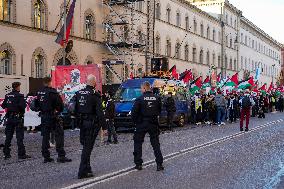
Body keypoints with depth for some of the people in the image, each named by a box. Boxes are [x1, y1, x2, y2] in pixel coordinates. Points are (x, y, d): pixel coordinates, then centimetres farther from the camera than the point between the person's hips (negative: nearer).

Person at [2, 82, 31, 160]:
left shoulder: (7, 96, 7)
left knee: (8, 136, 11)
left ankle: (6, 154, 14)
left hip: (9, 117, 6)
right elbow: (22, 106, -22)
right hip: (18, 118, -6)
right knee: (19, 136, -2)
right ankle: (21, 154, -2)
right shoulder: (19, 96, -12)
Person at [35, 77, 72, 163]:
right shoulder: (52, 92, -15)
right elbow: (60, 104, -13)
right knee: (59, 134, -1)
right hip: (52, 117, -7)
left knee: (45, 136, 11)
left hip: (43, 117, 7)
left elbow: (37, 105, 16)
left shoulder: (39, 93, 7)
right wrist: (58, 110, 5)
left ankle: (46, 157, 13)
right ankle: (61, 156, -6)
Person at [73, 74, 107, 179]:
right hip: (92, 123, -6)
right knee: (88, 147, -2)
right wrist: (104, 127, -12)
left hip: (82, 123, 6)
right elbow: (100, 112, -16)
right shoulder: (95, 95, -14)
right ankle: (82, 172, -2)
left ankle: (87, 168, 27)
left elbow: (75, 110, 10)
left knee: (85, 146, 19)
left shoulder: (78, 94, 5)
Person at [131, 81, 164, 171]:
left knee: (138, 143, 11)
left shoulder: (140, 99, -11)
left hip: (141, 124, -3)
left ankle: (138, 164, 10)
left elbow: (134, 112, -11)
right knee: (155, 144, 9)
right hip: (153, 124, 3)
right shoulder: (157, 98, 0)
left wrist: (135, 121, 4)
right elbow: (159, 111, 9)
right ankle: (159, 164, 4)